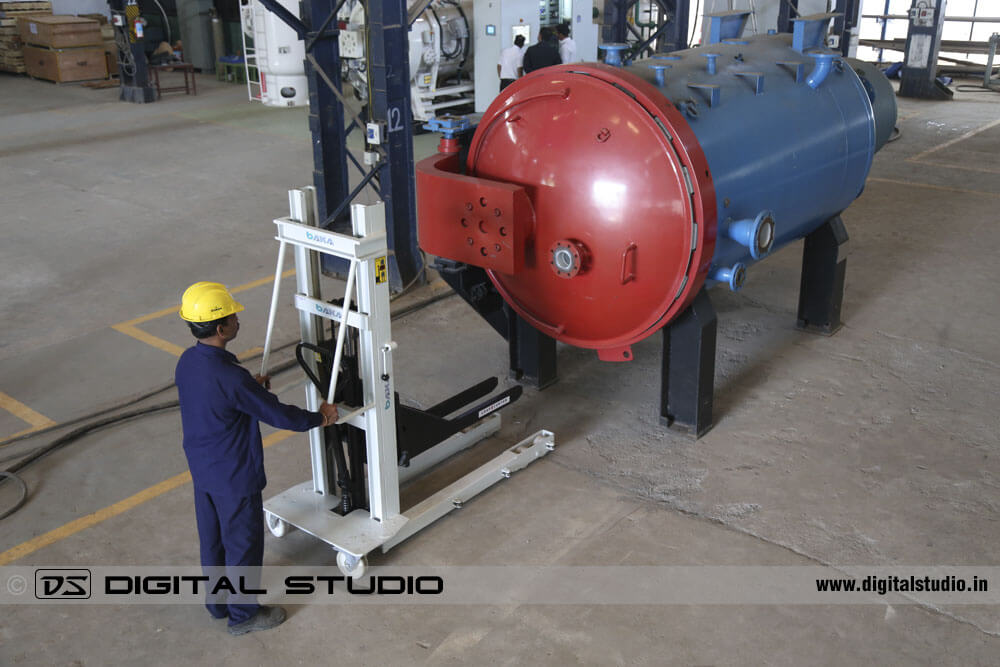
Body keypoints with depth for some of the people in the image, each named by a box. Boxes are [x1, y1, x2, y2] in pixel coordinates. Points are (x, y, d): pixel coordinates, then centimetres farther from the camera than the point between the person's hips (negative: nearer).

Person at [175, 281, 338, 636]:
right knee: (243, 544, 12)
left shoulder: (187, 362, -6)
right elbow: (278, 414, -23)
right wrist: (319, 417, -7)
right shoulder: (231, 378, -32)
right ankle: (243, 614, 30)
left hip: (202, 470, 8)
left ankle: (217, 603, 43)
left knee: (212, 538, 24)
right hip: (235, 476, -8)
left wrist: (252, 386, 9)